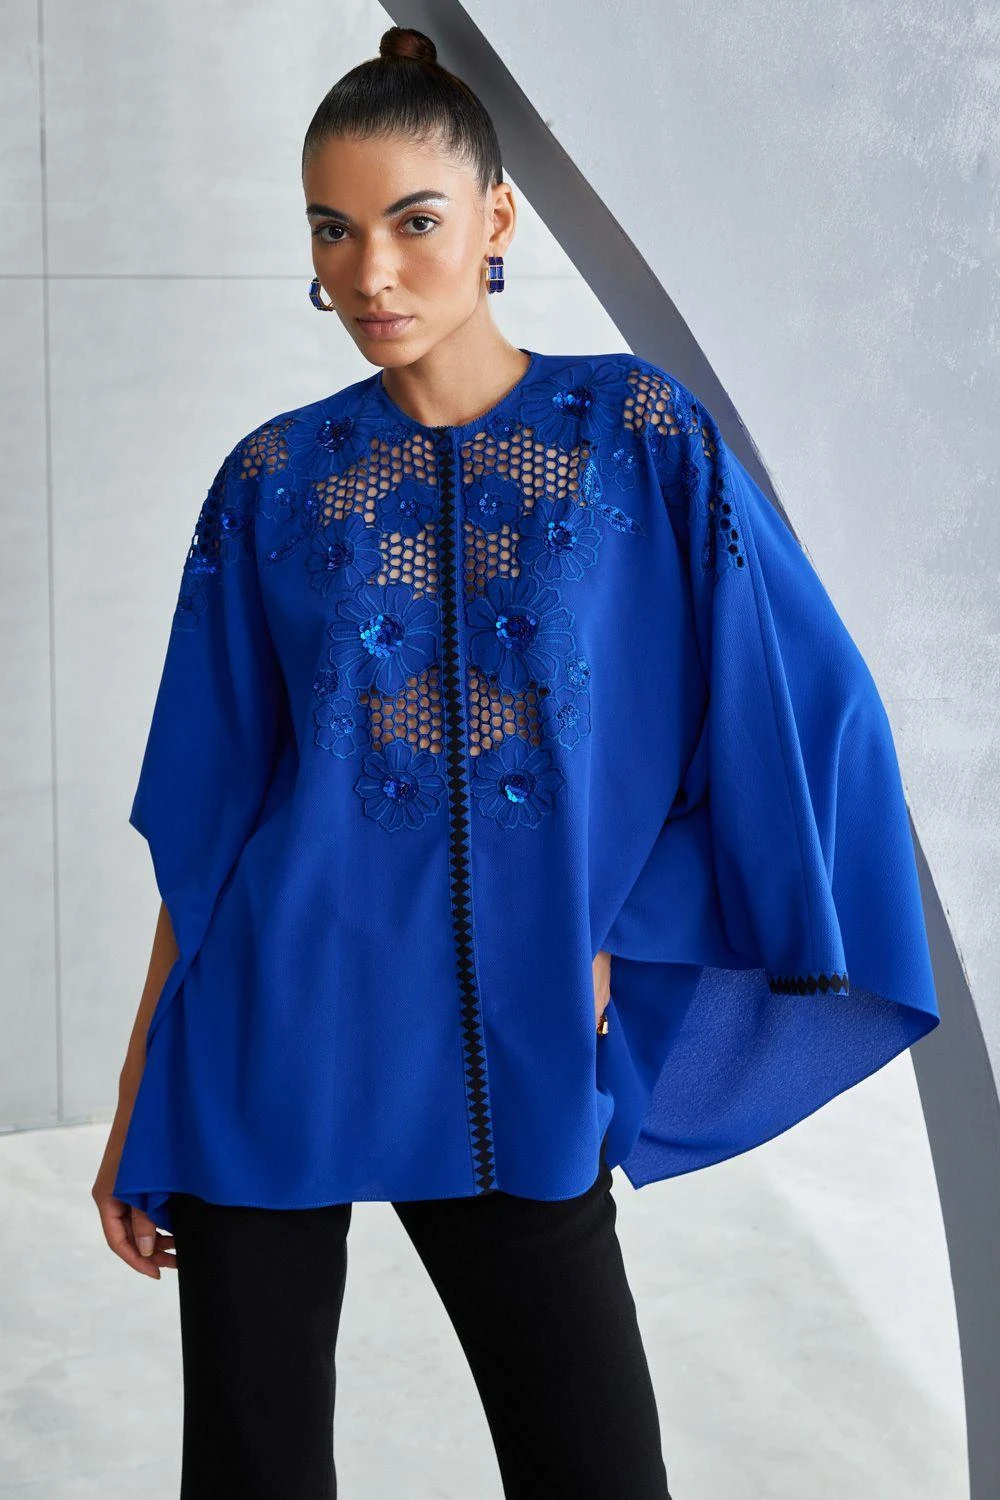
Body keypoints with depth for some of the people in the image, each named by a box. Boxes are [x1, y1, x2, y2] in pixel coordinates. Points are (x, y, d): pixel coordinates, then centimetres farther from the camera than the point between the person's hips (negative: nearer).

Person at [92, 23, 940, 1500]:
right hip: (274, 1050, 1)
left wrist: (617, 940, -7)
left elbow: (805, 719, -4)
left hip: (512, 1067, -1)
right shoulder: (277, 478, 2)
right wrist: (138, 1096, 4)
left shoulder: (643, 435, -2)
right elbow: (204, 821, 4)